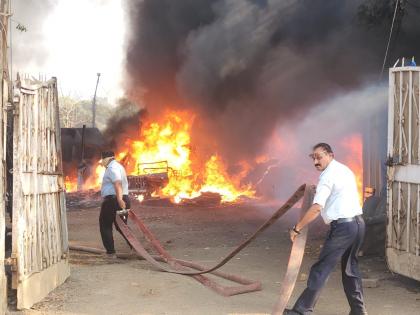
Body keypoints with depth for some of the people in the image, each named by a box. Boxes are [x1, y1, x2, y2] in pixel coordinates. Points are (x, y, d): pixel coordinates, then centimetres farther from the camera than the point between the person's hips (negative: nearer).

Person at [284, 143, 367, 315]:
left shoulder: (328, 175, -11)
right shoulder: (345, 169, 16)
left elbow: (316, 208, -20)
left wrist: (297, 228, -14)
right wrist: (318, 190, 33)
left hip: (342, 226, -9)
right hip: (358, 223, 9)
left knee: (321, 268, -4)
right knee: (350, 267, 19)